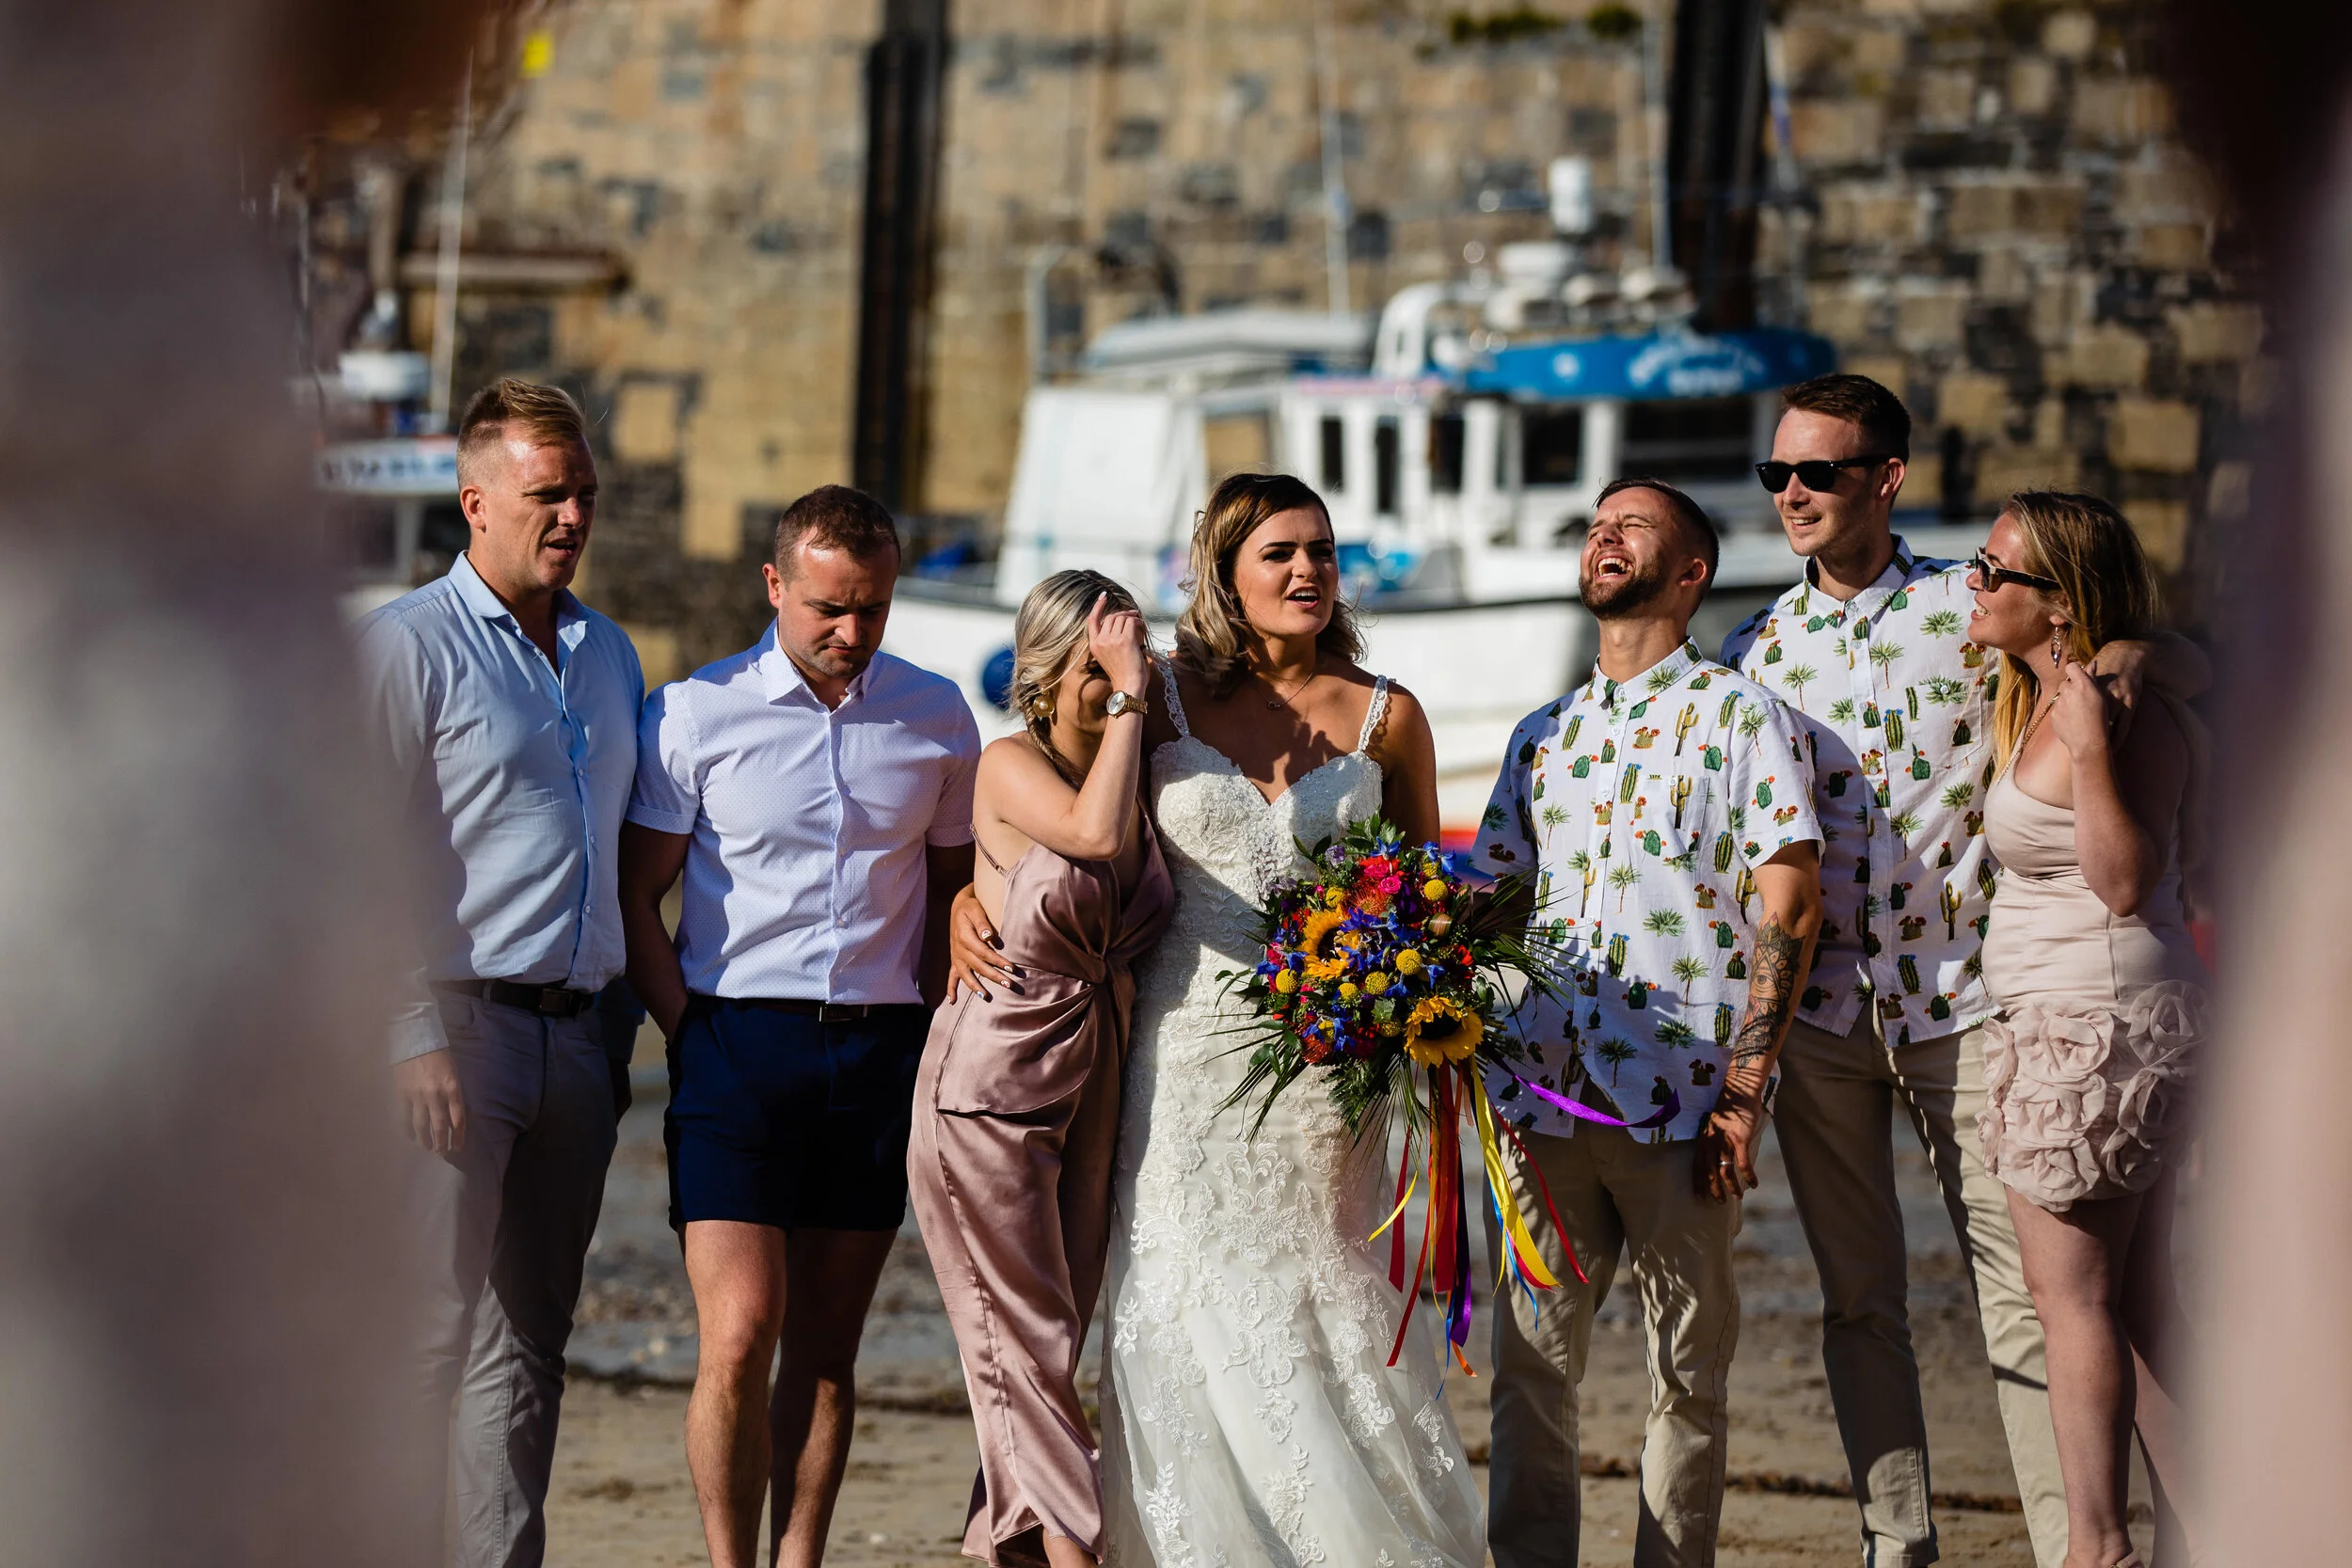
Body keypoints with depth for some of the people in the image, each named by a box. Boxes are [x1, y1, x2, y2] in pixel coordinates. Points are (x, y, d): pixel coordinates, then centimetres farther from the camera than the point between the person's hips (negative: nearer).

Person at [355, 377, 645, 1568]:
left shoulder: (607, 653, 17)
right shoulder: (407, 645, -4)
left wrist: (626, 1020, 17)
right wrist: (412, 1033, -16)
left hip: (576, 1033, 6)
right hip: (461, 1020, -6)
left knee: (527, 1344, 7)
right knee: (435, 1329, -9)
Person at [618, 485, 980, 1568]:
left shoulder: (936, 717, 8)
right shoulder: (696, 714, -1)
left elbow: (953, 889, 17)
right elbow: (635, 893, 2)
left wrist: (936, 1036, 6)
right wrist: (690, 1036, -6)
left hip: (883, 1050, 3)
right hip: (738, 1041, -3)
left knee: (825, 1348, 5)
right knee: (739, 1339, -12)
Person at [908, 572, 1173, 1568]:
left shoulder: (1146, 778, 9)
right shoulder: (1010, 766, -8)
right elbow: (1094, 832, -29)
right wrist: (1126, 700, -20)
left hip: (1093, 1094, 6)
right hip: (991, 1088, -6)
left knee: (1051, 1351, 9)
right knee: (1028, 1346, -6)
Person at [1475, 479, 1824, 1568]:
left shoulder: (1742, 720, 3)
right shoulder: (1543, 735, 19)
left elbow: (1788, 913, -3)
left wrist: (1744, 1090, -11)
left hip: (1681, 1107, -4)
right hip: (1542, 1092, 4)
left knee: (1688, 1375, 2)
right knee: (1530, 1366, 2)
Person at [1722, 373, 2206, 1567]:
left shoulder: (1974, 608, 0)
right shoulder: (1759, 644, 8)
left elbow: (2192, 670, 2)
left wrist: (2128, 651, -20)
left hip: (1959, 1001, -3)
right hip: (1815, 1009, 3)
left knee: (2020, 1292, -3)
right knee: (1857, 1301, 6)